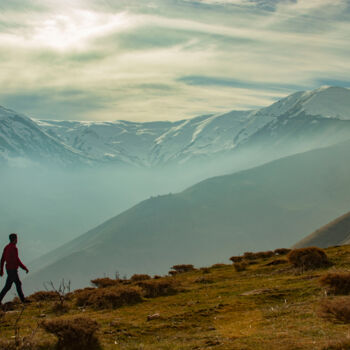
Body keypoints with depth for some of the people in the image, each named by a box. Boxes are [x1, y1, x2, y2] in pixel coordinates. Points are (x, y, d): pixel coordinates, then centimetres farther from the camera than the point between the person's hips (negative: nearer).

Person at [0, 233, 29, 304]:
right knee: (8, 286, -2)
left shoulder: (6, 247, 8)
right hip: (13, 270, -9)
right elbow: (17, 260, -23)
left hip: (9, 269, 9)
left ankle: (23, 299, 20)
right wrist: (25, 268, -15)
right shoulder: (14, 248, -21)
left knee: (18, 284, 15)